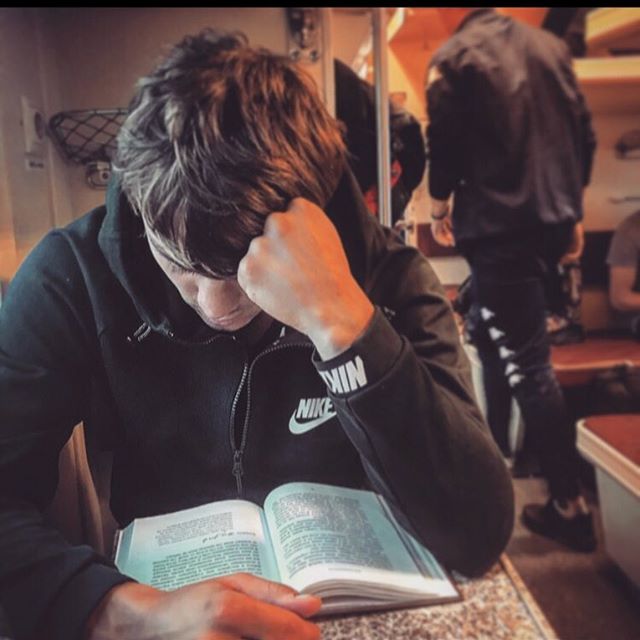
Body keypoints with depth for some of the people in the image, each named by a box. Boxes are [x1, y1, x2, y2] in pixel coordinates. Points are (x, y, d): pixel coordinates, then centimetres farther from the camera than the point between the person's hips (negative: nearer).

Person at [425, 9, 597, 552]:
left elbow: (444, 145, -5)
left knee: (527, 363, -4)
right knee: (489, 333, 21)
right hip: (551, 221, 7)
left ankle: (571, 507, 3)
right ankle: (493, 450, 33)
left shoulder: (452, 59, -5)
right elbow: (584, 134, 13)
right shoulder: (550, 45, 12)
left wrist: (440, 205, 14)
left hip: (498, 227, -7)